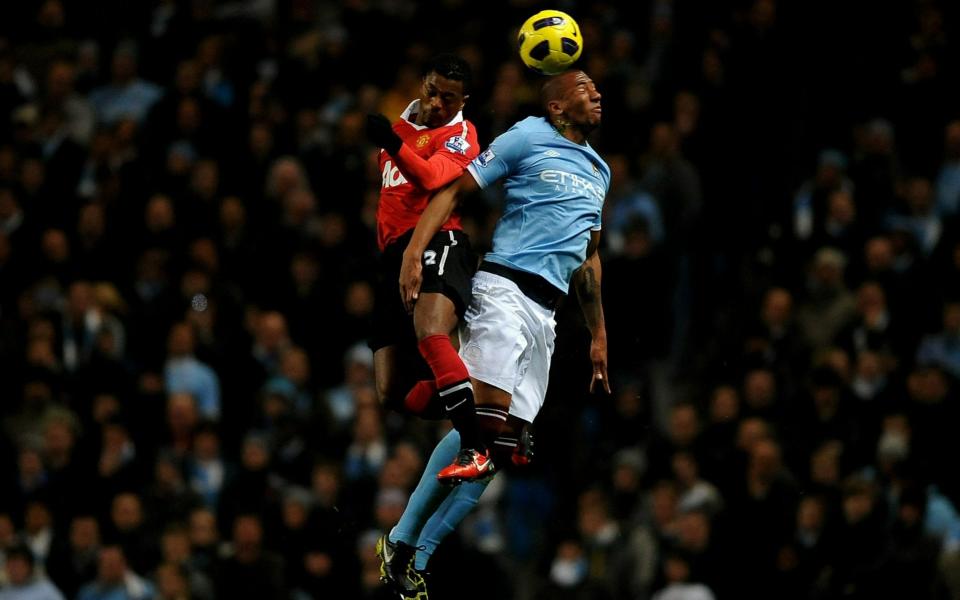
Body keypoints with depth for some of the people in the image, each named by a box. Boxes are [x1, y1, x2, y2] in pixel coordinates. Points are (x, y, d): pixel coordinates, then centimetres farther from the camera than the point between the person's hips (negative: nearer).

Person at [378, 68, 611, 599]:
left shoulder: (598, 171, 23)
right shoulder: (528, 139, 2)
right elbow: (455, 190, -3)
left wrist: (598, 333, 29)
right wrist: (413, 253, -17)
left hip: (547, 313, 7)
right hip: (505, 289, -7)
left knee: (505, 440, -2)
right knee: (487, 417, -22)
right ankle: (401, 543, -15)